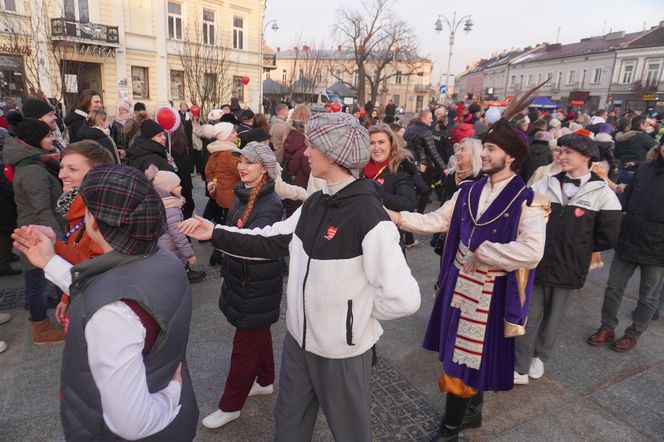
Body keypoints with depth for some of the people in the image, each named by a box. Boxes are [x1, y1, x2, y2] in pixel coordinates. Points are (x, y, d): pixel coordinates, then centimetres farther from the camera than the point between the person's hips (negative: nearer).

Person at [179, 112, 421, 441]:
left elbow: (403, 298, -30)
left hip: (342, 350, -7)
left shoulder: (369, 216, -25)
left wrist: (361, 311, -14)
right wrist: (215, 233, -1)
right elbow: (271, 241, 5)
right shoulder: (314, 204, 1)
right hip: (299, 338, 7)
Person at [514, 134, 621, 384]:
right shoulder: (545, 185, 0)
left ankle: (540, 357, 39)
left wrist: (579, 249, 2)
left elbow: (608, 237, -5)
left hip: (569, 269, -1)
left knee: (553, 318, 16)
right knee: (529, 317, 6)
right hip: (536, 264, 1)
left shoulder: (602, 194, -6)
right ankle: (520, 368, 18)